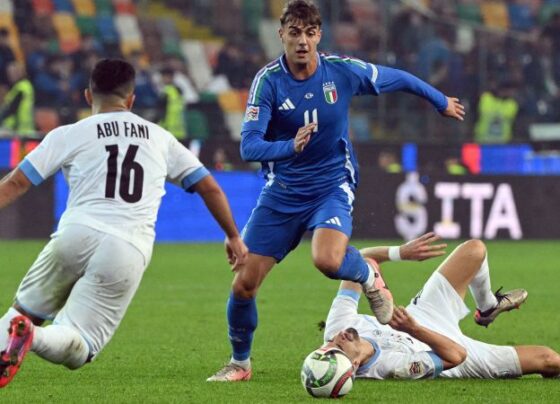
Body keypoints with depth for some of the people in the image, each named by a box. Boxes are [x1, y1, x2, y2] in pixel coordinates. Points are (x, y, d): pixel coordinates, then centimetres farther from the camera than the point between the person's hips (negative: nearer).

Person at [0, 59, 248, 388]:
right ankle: (35, 337, -33)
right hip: (129, 253, 1)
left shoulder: (69, 135, 13)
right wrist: (233, 237, 36)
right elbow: (210, 188, 23)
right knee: (75, 351, 2)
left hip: (76, 236, 0)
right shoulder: (160, 139, 19)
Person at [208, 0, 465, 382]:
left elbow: (397, 79, 7)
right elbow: (249, 146, -23)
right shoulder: (268, 81, -14)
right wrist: (290, 146, -42)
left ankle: (368, 276, 5)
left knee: (327, 260, -31)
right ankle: (240, 362, 21)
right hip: (282, 192, 1)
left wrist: (442, 102, 21)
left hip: (332, 186, -1)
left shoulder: (343, 71, -11)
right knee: (244, 283, -4)